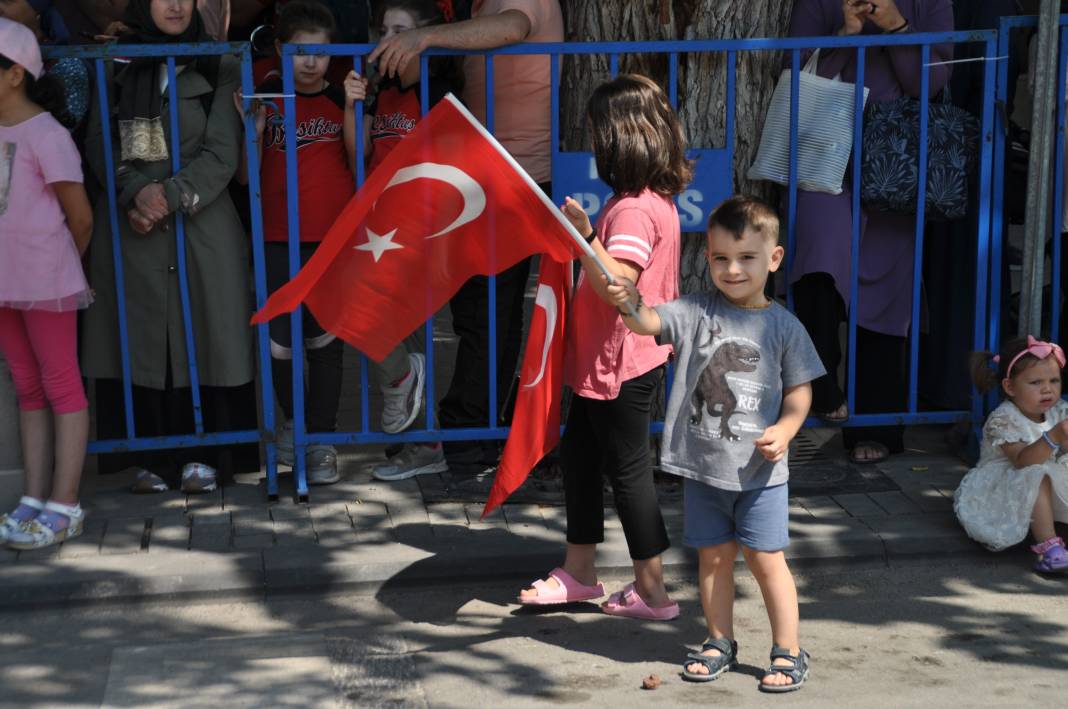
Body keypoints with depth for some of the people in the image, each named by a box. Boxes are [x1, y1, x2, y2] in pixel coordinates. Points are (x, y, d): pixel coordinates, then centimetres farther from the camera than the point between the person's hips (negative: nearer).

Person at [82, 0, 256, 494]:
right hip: (130, 225, 1)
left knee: (200, 334, -3)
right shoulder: (114, 67, 9)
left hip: (201, 223, -1)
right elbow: (99, 143, 3)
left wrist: (171, 195, -12)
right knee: (139, 337, -1)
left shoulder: (218, 68, 4)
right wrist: (136, 192, -12)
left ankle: (201, 454, 5)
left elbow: (223, 155, -2)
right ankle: (152, 457, 5)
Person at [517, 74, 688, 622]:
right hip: (606, 358, 10)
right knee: (579, 453, 18)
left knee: (627, 468, 1)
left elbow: (618, 283, -35)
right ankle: (579, 571, 29)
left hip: (621, 365, -10)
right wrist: (584, 237, 19)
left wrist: (584, 237, -43)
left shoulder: (634, 209, -23)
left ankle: (652, 591, 12)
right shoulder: (655, 198, 8)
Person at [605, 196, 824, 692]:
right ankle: (720, 643, 30)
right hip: (701, 465, 2)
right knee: (713, 556, 14)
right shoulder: (695, 312, -2)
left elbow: (800, 390, 2)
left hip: (758, 470, -2)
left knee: (765, 558, 1)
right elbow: (649, 322, -18)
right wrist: (630, 303, -40)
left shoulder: (783, 327, -4)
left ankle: (788, 652, 14)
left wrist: (785, 429, -15)